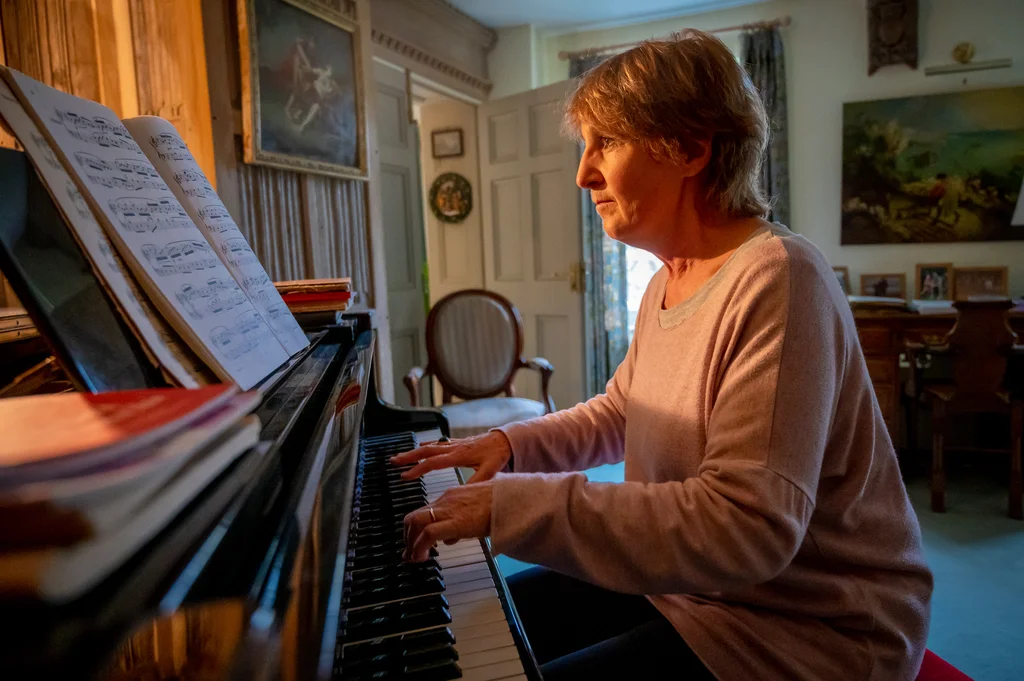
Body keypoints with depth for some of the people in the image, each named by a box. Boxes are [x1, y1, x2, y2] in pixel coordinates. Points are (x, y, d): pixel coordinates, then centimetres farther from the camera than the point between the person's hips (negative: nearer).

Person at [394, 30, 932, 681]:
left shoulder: (776, 279, -25)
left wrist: (513, 505, -32)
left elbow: (746, 526, -33)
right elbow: (616, 414, 18)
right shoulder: (668, 282, 5)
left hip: (803, 628, -8)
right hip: (685, 578, 8)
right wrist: (510, 444, 2)